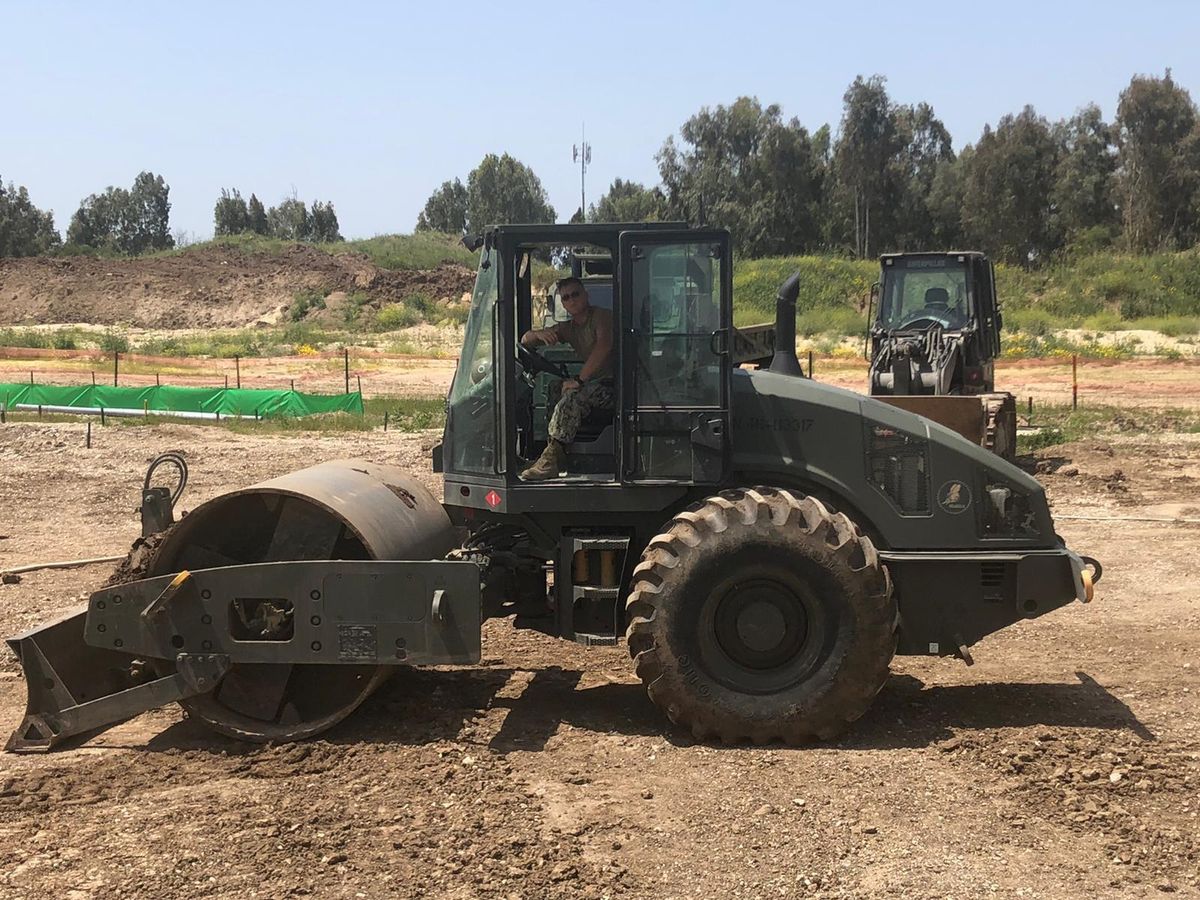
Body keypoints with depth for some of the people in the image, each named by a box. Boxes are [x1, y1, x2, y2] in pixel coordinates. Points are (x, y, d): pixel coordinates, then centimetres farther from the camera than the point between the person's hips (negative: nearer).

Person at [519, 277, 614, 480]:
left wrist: (579, 380, -26)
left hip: (616, 385, -9)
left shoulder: (602, 316, -3)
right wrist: (539, 334, -8)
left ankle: (553, 454, -31)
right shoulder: (568, 329, 19)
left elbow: (604, 346, -23)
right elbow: (525, 340, 18)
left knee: (573, 397, -27)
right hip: (595, 385, 9)